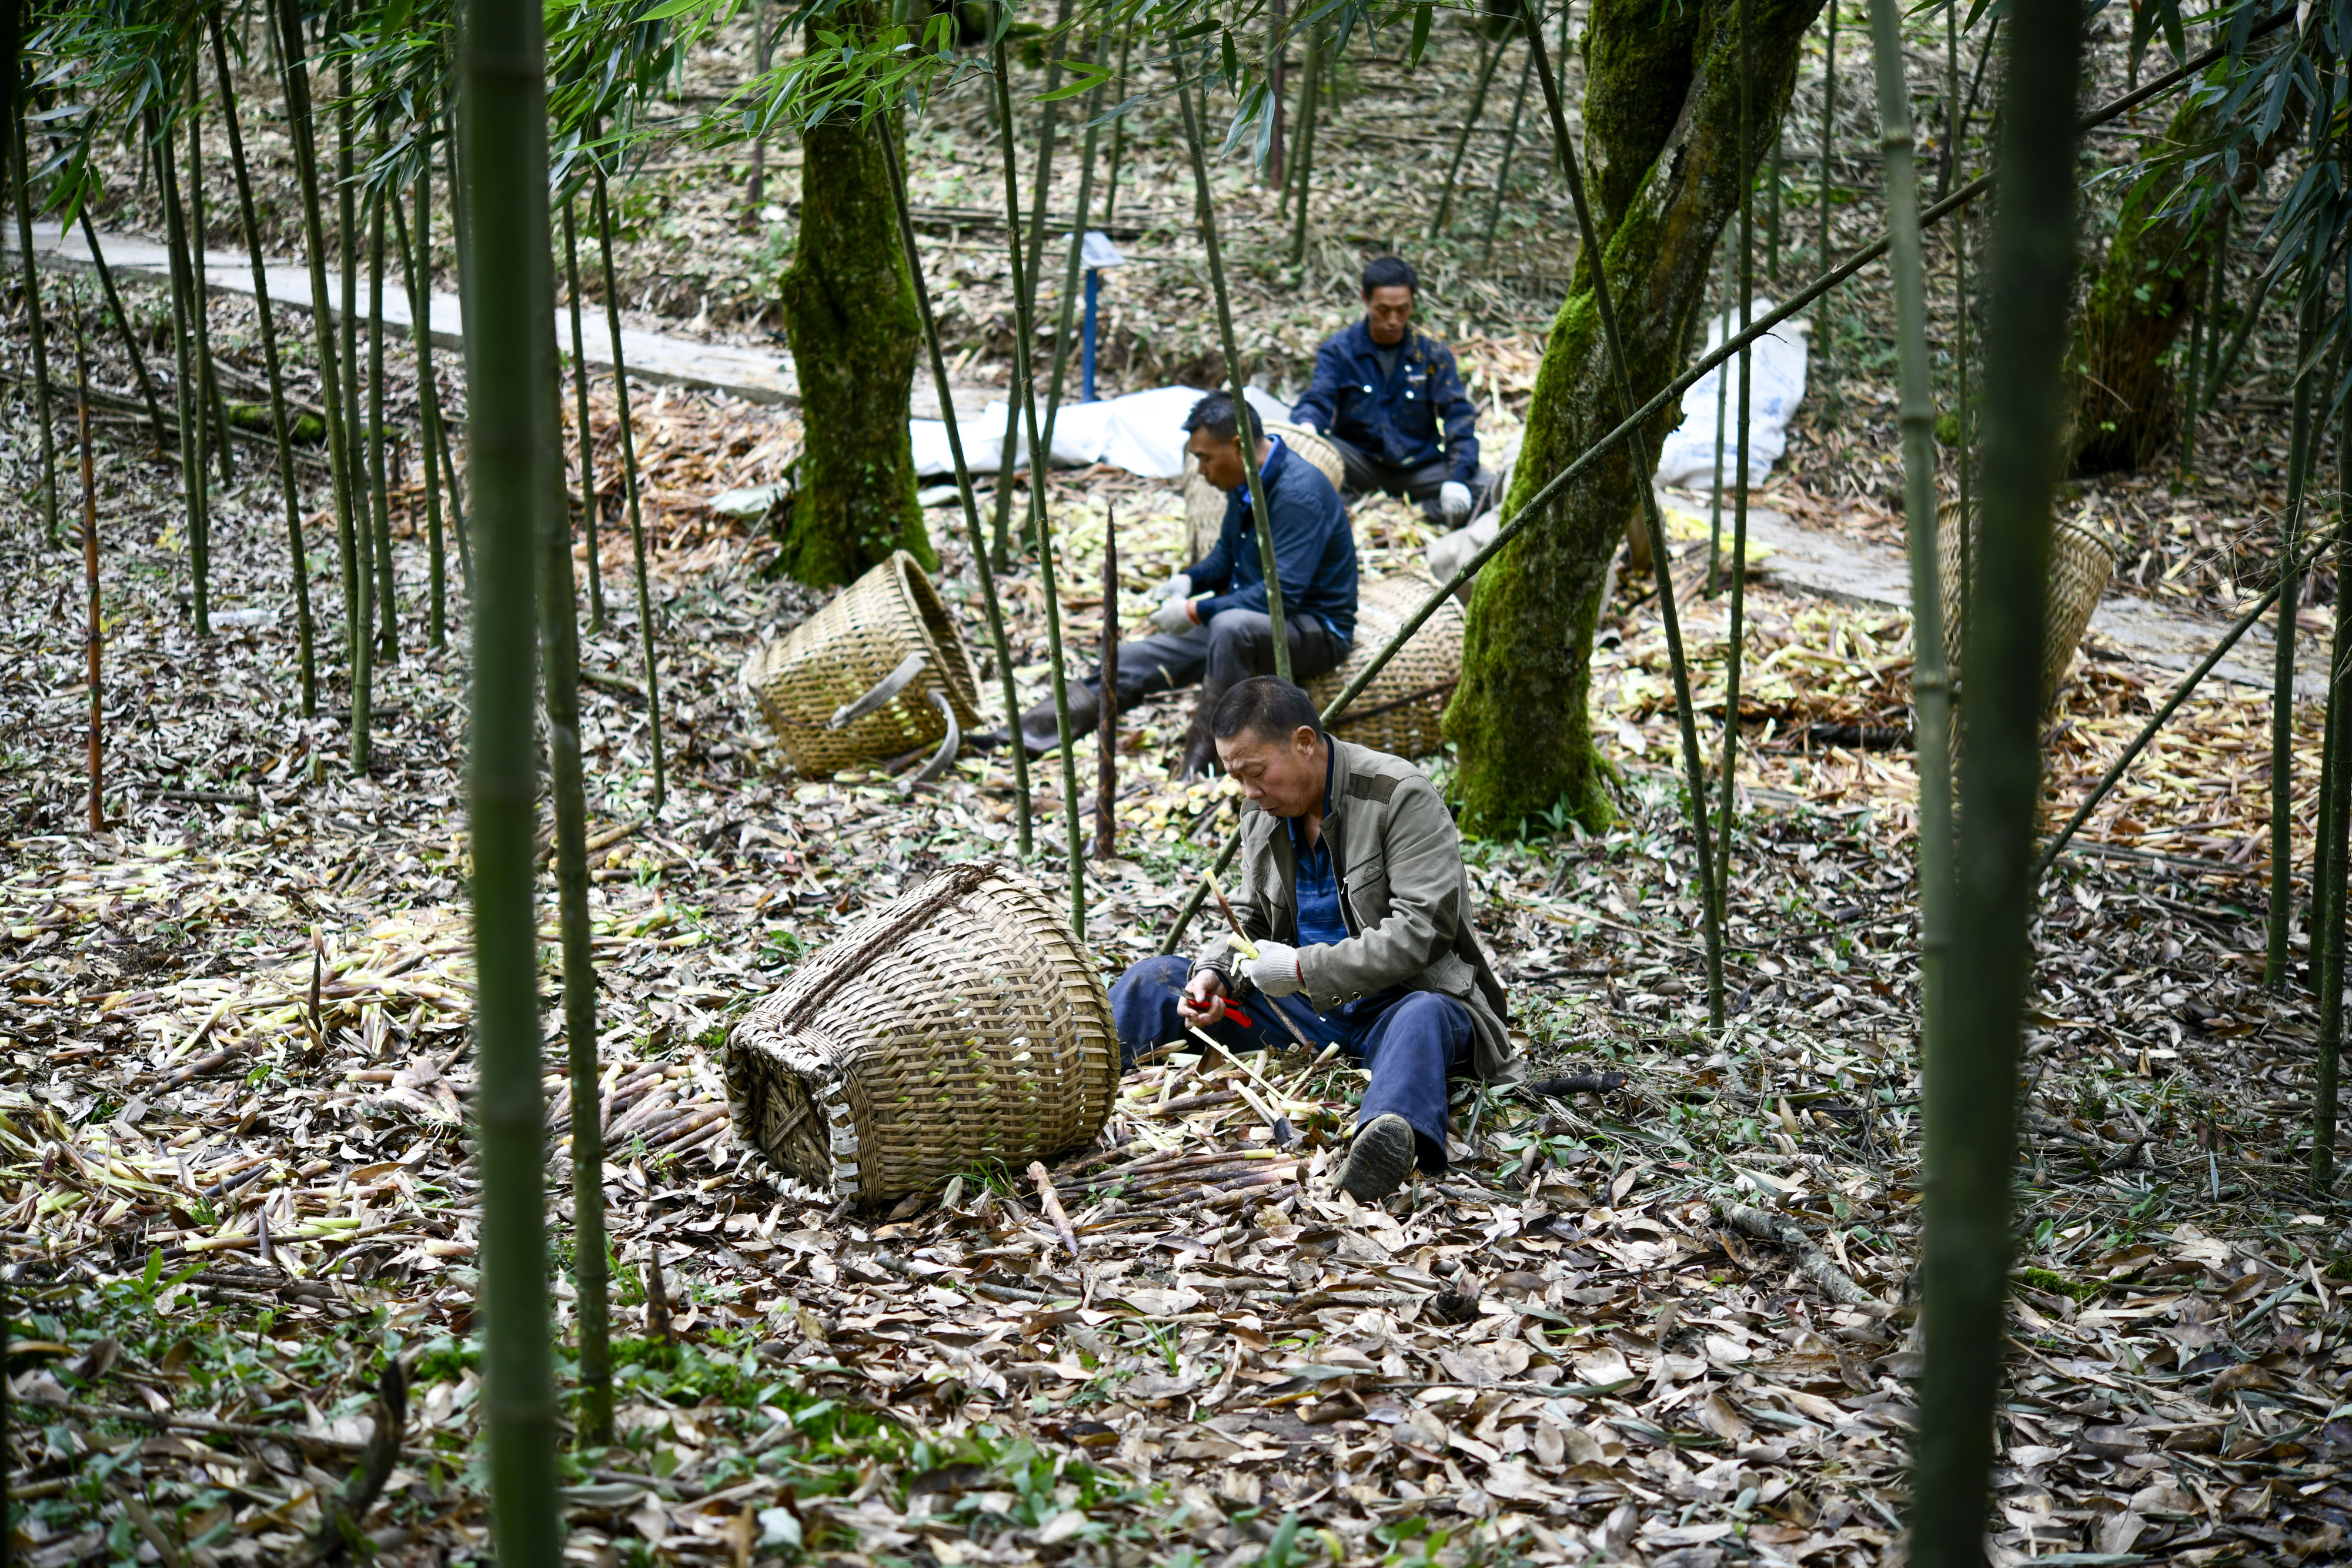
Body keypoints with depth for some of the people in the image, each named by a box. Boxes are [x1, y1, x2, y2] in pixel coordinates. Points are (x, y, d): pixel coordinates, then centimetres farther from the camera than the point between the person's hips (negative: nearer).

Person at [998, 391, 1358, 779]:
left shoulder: (1299, 493, -24)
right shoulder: (1245, 483, 5)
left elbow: (1283, 594, -30)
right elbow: (1225, 557, 21)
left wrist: (1195, 612, -25)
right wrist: (1190, 580, -1)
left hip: (1317, 630, -9)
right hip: (1249, 613, 9)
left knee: (1231, 626, -39)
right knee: (1146, 654, -5)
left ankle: (1199, 768, -32)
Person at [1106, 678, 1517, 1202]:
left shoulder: (1401, 796, -15)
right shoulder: (1261, 813, 7)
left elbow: (1420, 931, -21)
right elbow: (1250, 919, 19)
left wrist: (1303, 968, -22)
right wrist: (1215, 972, -5)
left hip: (1402, 998, -7)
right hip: (1306, 1010, 7)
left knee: (1422, 1017, -44)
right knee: (1155, 980, -2)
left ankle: (1393, 1134, -75)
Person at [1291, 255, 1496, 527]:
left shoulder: (1433, 355, 6)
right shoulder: (1338, 350, 3)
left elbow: (1458, 415, -1)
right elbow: (1318, 401, -8)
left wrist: (1456, 479, -18)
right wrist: (1307, 426, -36)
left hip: (1418, 467, 1)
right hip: (1359, 461, -1)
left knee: (1486, 487, -24)